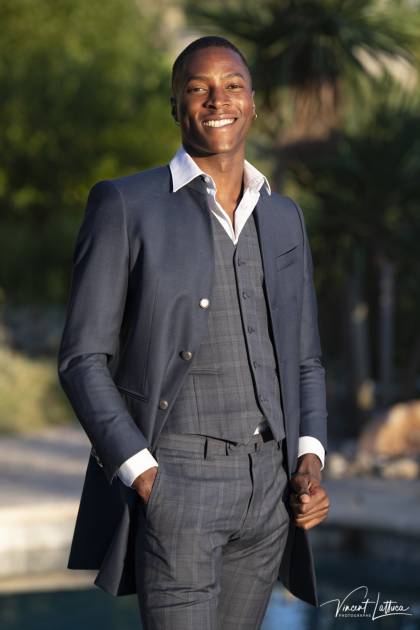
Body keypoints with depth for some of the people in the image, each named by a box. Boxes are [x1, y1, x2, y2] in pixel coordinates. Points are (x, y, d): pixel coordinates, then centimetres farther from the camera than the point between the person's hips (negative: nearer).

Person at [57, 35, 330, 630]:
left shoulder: (285, 218, 13)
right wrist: (145, 480, -15)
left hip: (268, 487, 5)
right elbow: (83, 359, -5)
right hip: (172, 483, -5)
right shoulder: (124, 203, -3)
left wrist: (310, 464, -2)